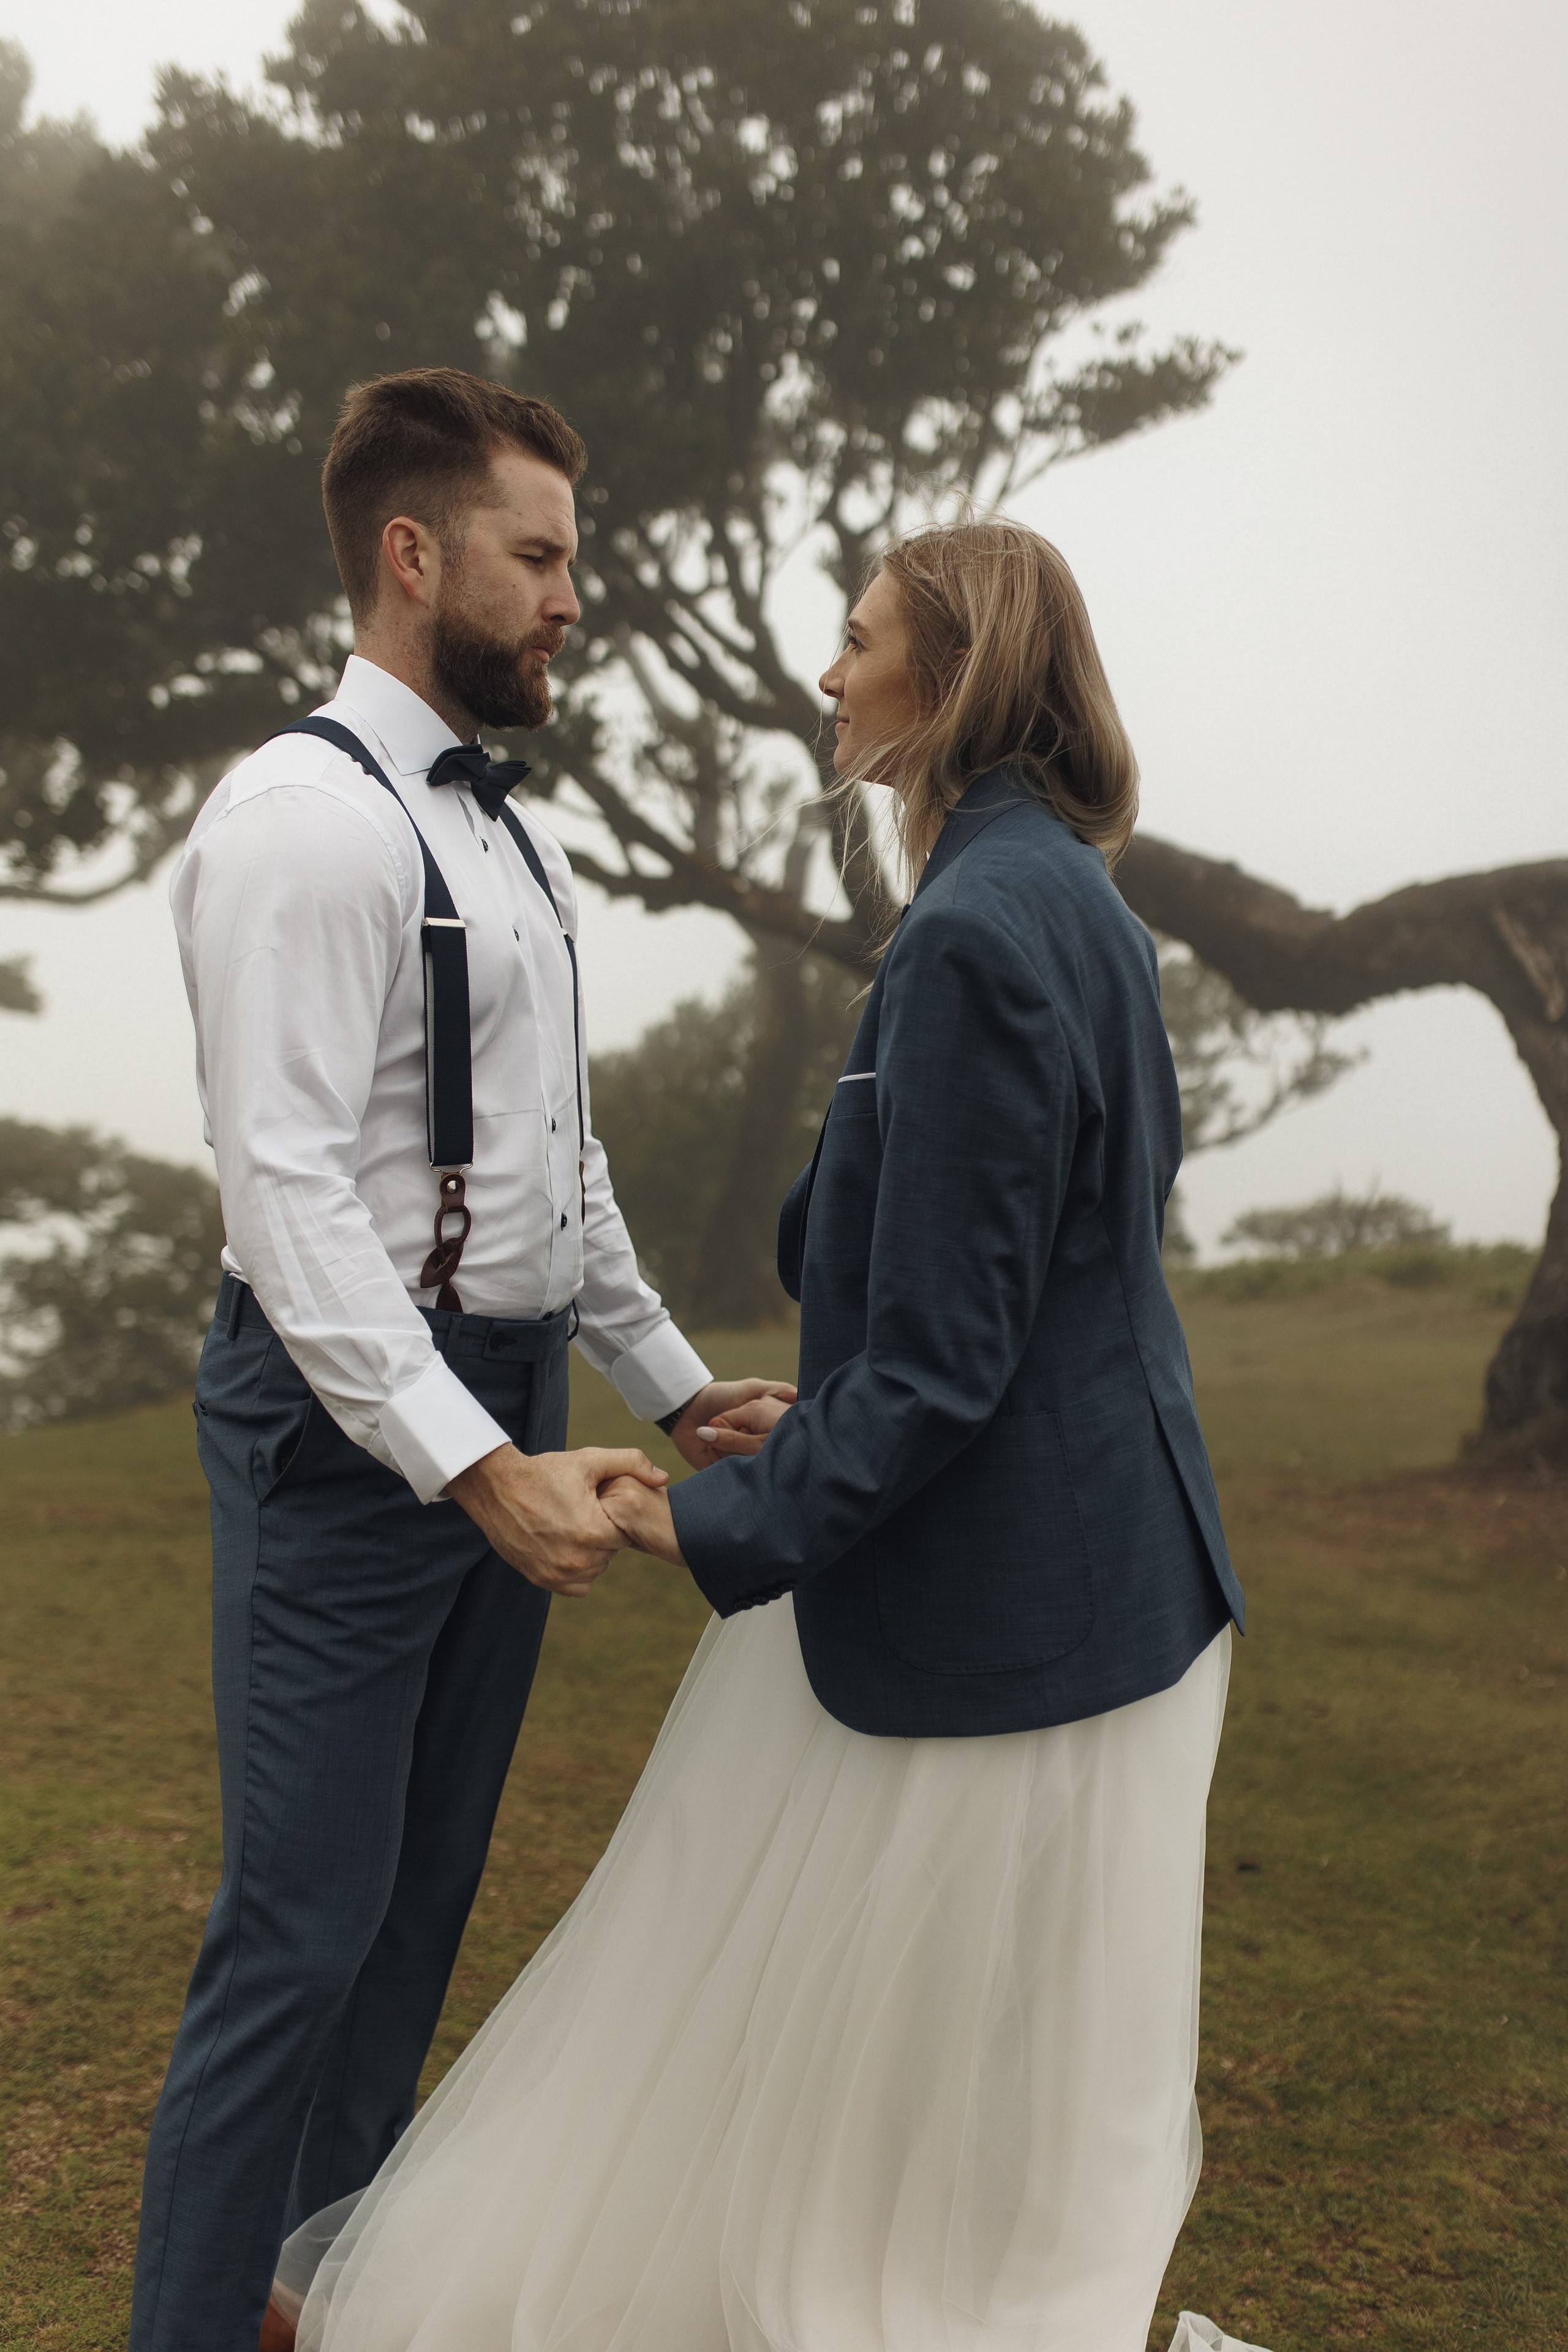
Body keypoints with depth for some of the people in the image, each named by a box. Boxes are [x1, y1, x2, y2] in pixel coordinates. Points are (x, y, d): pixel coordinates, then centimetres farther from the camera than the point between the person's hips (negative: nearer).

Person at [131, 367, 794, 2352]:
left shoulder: (512, 841, 15)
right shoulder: (304, 818, -13)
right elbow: (285, 1189, -22)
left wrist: (675, 1387, 17)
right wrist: (485, 1467, -27)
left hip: (509, 1406, 9)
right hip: (355, 1423, -9)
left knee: (425, 1896, 17)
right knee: (303, 1929, -2)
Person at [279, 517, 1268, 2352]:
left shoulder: (977, 930, -22)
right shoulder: (1077, 907, 8)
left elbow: (942, 1354, -23)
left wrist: (730, 1525, -15)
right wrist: (818, 1422, 17)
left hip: (977, 1626, -9)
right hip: (1095, 1570, 9)